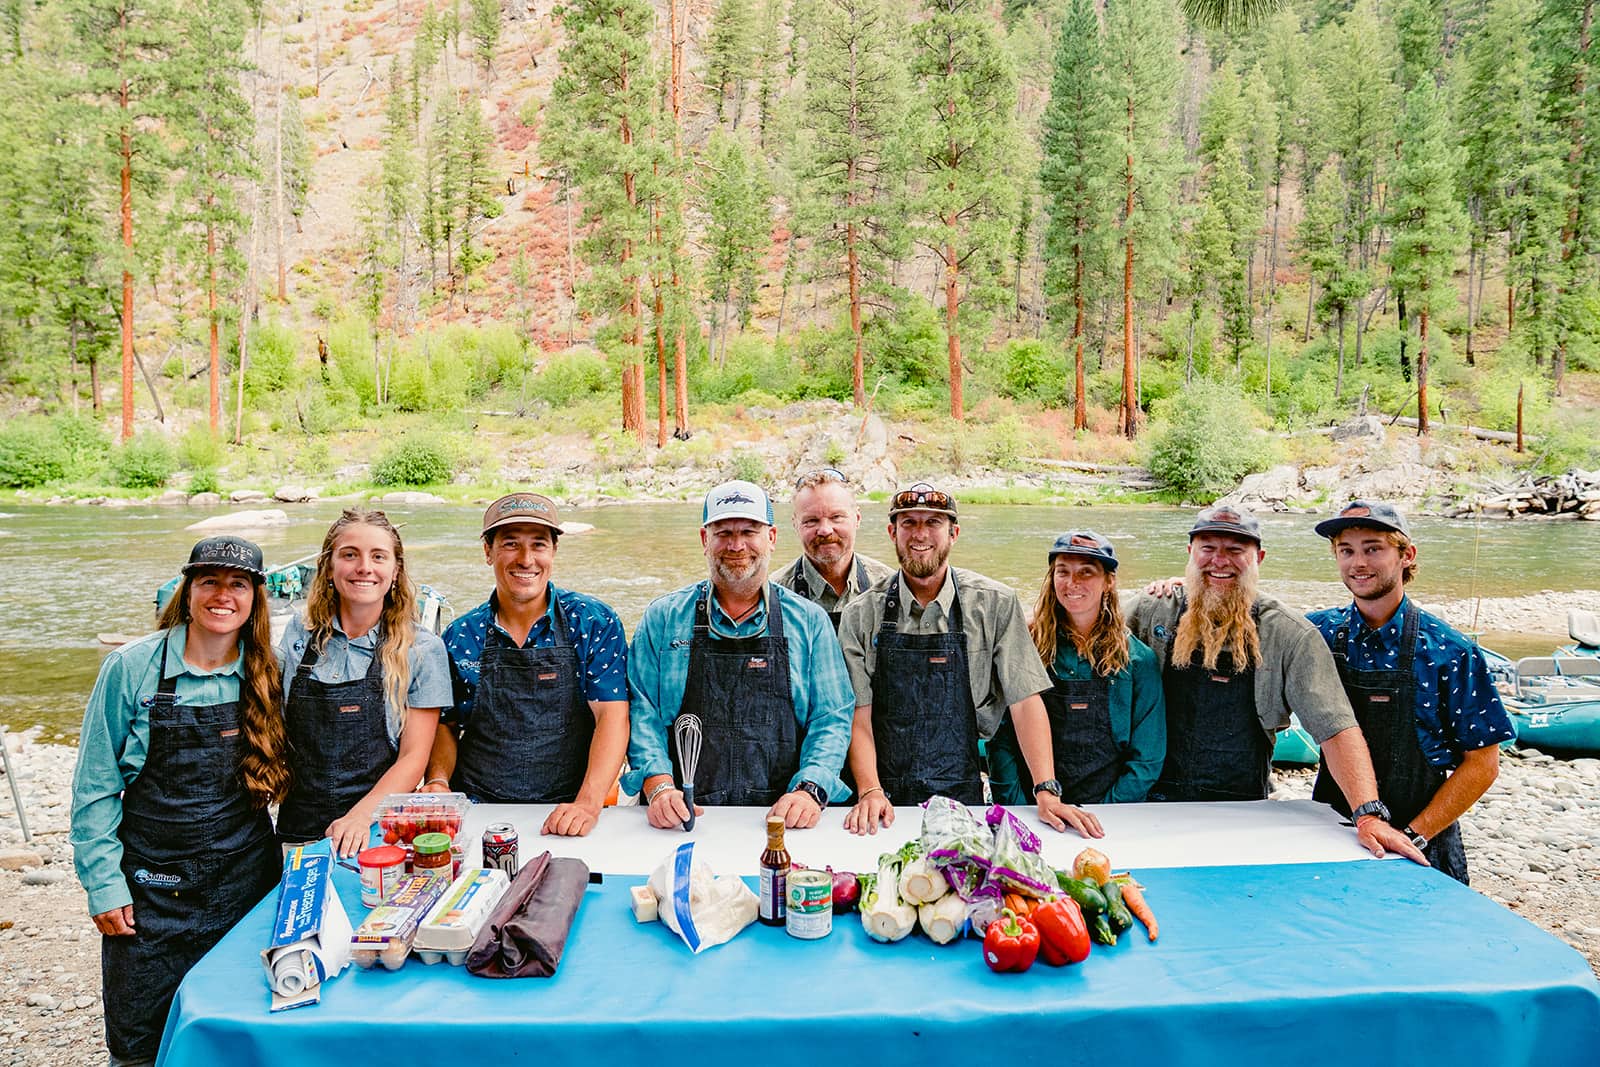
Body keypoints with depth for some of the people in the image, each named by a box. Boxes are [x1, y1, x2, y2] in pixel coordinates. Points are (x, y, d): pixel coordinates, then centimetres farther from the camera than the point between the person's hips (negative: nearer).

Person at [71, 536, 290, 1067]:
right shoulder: (132, 668, -8)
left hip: (245, 883, 2)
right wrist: (104, 883, -6)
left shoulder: (266, 676, -1)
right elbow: (95, 786, -4)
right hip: (150, 886, -2)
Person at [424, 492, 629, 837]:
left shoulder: (595, 623, -2)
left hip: (564, 817, -1)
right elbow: (445, 725, 15)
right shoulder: (460, 636, 6)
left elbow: (612, 716, -9)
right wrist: (438, 782, -4)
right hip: (475, 815, 2)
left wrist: (588, 803, -21)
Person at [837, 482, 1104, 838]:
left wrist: (1047, 792, -11)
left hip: (962, 795, 0)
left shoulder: (995, 604, 1)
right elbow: (859, 714, -1)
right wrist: (870, 792, -15)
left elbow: (1025, 700, -2)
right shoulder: (862, 615, 2)